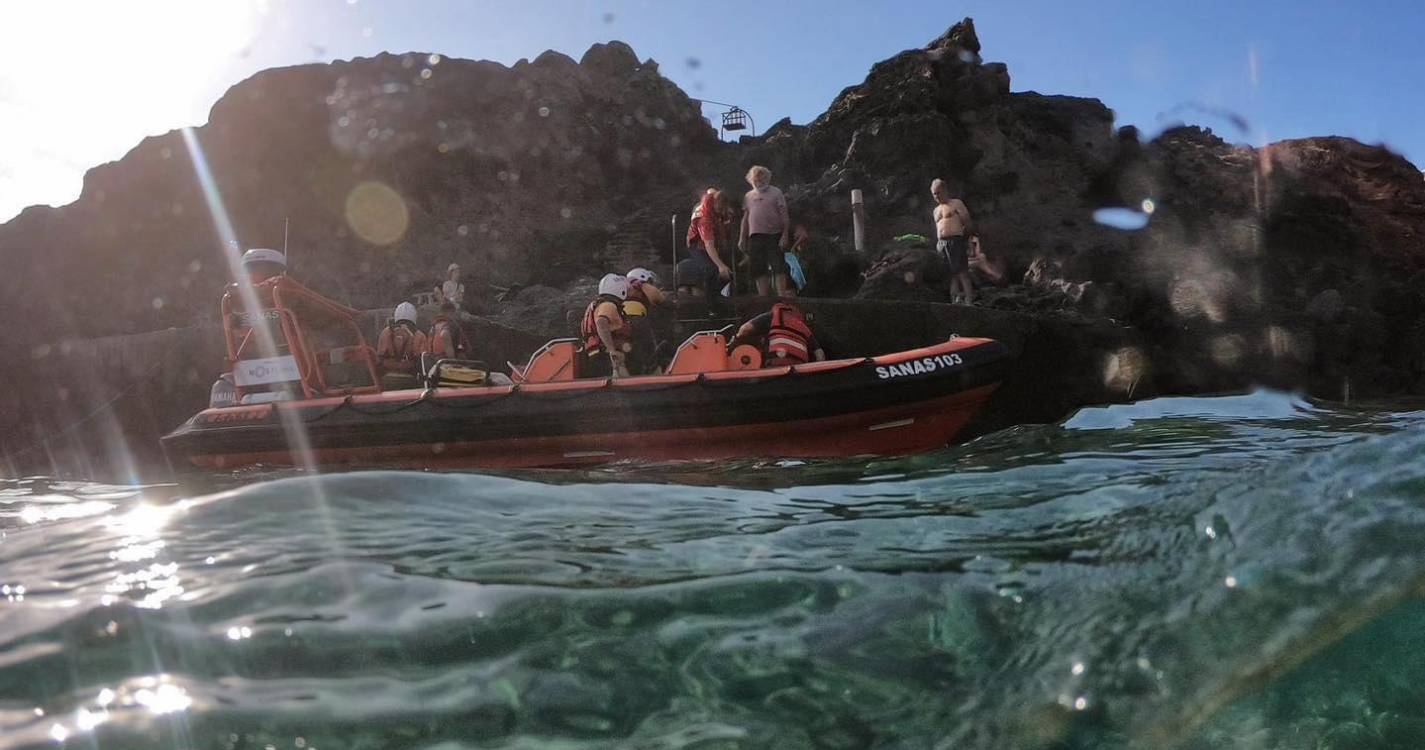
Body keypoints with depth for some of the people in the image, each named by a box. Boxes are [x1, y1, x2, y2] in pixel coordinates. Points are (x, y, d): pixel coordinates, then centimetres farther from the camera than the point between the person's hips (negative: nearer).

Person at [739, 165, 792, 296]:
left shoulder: (776, 193, 4)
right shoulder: (748, 196, 16)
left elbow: (784, 215, -1)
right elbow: (745, 218, 18)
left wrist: (785, 235, -11)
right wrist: (742, 239, 12)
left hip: (774, 235, -4)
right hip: (755, 236, 4)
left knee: (779, 267, -8)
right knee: (760, 270, 4)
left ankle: (782, 296, -8)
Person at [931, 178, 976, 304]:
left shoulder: (956, 203, 5)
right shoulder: (936, 210, 25)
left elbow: (968, 222, 0)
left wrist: (966, 236, -5)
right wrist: (937, 245, 14)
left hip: (955, 240, -6)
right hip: (941, 244, 6)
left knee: (962, 271, -12)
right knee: (952, 274, 3)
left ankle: (969, 300, -16)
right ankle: (955, 299, 0)